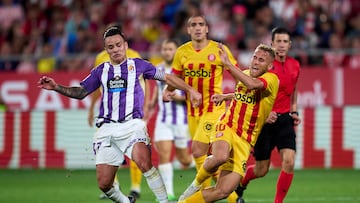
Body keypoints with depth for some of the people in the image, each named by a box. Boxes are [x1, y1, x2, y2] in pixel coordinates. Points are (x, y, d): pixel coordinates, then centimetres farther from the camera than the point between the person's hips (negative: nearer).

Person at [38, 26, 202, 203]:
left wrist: (190, 90, 10)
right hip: (107, 128, 3)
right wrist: (56, 87, 8)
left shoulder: (138, 65, 9)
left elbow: (166, 77, 15)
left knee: (144, 163, -32)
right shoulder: (101, 71, 16)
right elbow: (80, 92, 21)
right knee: (104, 184, -4)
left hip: (132, 124, -3)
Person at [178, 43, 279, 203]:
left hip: (244, 141, -2)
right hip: (227, 127, 2)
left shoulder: (271, 79, -9)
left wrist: (228, 64, -33)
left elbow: (253, 84, -34)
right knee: (220, 157, -36)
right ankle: (197, 183, -6)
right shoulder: (245, 74, 8)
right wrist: (225, 97, 19)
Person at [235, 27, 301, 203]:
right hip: (265, 120, -4)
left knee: (289, 161, -16)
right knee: (261, 170, 4)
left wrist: (294, 111, 11)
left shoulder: (294, 66, 6)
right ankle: (239, 185, 37)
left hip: (285, 119, 4)